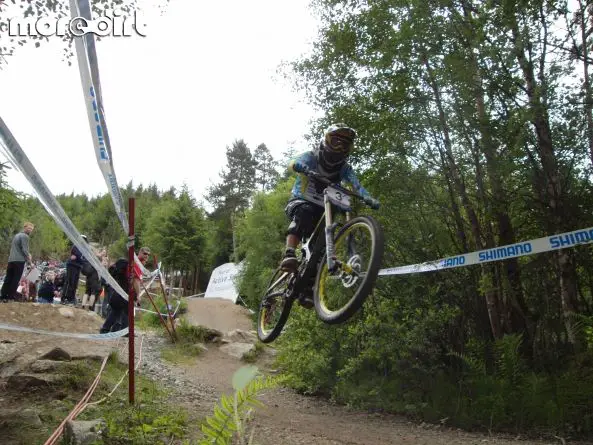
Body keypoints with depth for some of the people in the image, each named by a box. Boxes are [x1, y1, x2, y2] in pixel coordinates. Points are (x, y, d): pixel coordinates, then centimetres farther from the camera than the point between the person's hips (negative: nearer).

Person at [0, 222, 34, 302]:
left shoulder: (16, 235, 23)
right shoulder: (25, 236, -5)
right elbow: (24, 249, -13)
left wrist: (27, 255, 21)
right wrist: (29, 259, -4)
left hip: (11, 259, 8)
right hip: (19, 260, -8)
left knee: (8, 279, 7)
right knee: (16, 279, -5)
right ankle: (11, 297, -6)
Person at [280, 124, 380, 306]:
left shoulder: (344, 168, -1)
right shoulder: (311, 157, -9)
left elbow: (355, 183, -21)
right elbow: (293, 163, -32)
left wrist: (367, 197, -43)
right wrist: (307, 170, -56)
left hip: (322, 211, 4)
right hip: (300, 202, -4)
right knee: (305, 212, -38)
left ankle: (308, 288, -2)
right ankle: (289, 255, -51)